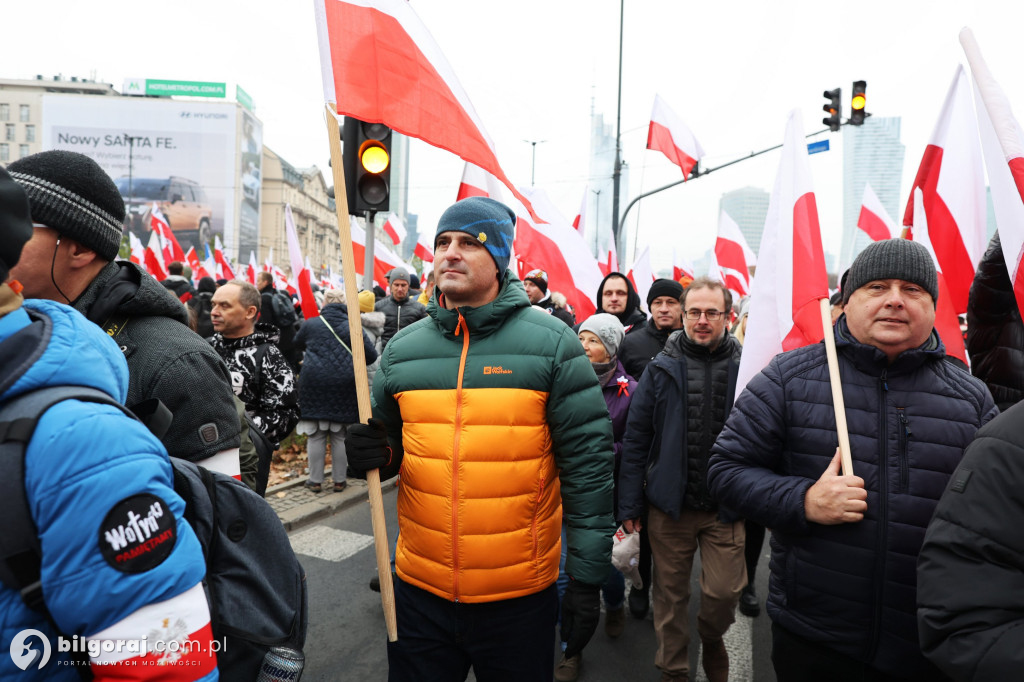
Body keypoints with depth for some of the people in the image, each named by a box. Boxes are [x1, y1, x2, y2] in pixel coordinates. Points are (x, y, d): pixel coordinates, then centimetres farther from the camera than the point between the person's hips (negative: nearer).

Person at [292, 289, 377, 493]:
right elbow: (371, 355, -3)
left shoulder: (311, 324, 2)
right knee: (339, 436, 9)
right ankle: (339, 481, 17)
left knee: (315, 436, 8)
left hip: (314, 384, 0)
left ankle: (316, 480, 16)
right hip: (344, 386, 0)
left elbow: (297, 343, 21)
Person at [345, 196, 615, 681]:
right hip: (418, 590, 3)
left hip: (519, 597, -3)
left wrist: (587, 578, -7)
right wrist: (376, 455, -10)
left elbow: (588, 465, -8)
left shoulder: (551, 343, -9)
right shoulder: (403, 347, 2)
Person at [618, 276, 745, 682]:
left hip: (725, 509, 0)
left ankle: (711, 639, 38)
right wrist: (630, 504, -2)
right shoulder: (661, 369, -2)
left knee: (724, 592, 4)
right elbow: (635, 439, -1)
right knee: (670, 594, 13)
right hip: (669, 506, 1)